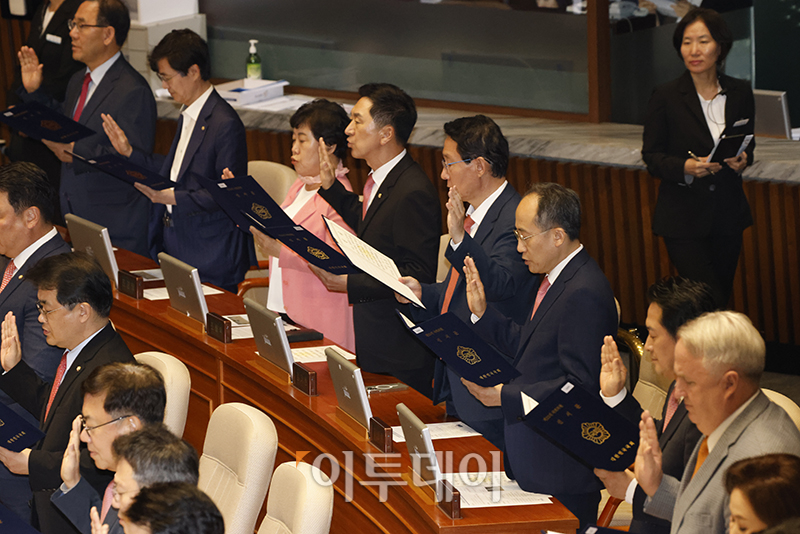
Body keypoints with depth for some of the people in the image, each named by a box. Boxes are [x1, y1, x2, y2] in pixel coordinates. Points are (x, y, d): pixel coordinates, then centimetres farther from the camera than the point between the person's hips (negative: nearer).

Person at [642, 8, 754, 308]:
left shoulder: (739, 94, 4)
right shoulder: (665, 98, -7)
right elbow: (652, 156, -2)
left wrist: (742, 160, -8)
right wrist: (685, 167, -22)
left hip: (728, 215, 4)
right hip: (683, 219, -4)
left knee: (722, 296, 8)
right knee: (709, 305, -12)